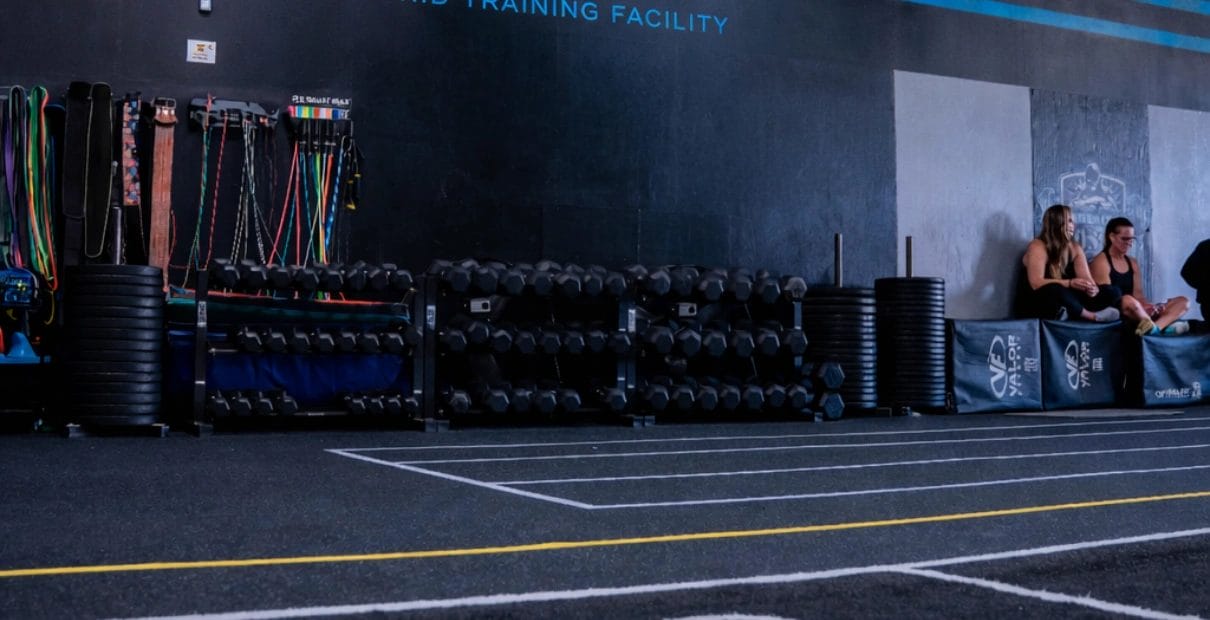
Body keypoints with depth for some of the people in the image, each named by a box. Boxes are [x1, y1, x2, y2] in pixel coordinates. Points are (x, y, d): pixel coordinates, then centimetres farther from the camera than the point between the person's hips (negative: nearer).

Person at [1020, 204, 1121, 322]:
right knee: (1055, 289, -41)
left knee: (1113, 292, -9)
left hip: (1067, 302, 7)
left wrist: (1093, 288, -25)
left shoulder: (1075, 248, 10)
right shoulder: (1037, 247, -11)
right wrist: (1070, 283, -31)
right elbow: (1036, 283, -23)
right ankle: (1092, 316, -29)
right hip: (1040, 304, -7)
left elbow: (1086, 278, 0)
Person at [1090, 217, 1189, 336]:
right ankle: (1164, 325, -22)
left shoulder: (1133, 263, 20)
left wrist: (1149, 306, -14)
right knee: (1128, 300, -42)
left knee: (1183, 302, -3)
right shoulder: (1101, 262, -5)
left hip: (1139, 312, 9)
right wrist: (1140, 307, -25)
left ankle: (1155, 327, -36)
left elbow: (1138, 295, 10)